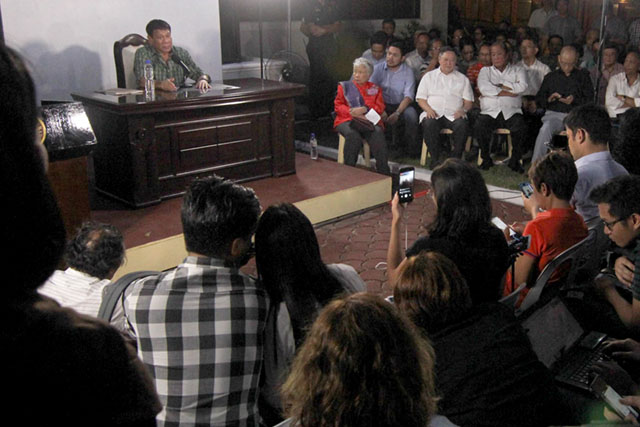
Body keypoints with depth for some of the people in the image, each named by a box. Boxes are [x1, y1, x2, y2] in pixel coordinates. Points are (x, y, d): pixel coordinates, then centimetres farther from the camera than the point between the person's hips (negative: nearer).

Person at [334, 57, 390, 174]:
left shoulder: (375, 89, 23)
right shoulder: (344, 86, 22)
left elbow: (380, 107, 10)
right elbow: (338, 106, 12)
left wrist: (364, 109, -11)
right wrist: (351, 112, -8)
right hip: (347, 120, 0)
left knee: (378, 133, -35)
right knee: (353, 135, -37)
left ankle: (384, 172, -33)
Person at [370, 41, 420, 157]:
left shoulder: (407, 72, 2)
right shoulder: (378, 69, 4)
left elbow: (408, 96, -7)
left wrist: (397, 113, -23)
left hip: (400, 105, 0)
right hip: (382, 105, 0)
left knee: (411, 114, -32)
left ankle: (411, 149, -12)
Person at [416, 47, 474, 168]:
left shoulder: (462, 79, 21)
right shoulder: (429, 76, 19)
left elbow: (469, 101, 14)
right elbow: (421, 98, 12)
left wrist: (463, 110, -9)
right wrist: (428, 109, -9)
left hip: (454, 115, 0)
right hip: (434, 114, 0)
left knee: (462, 125, -34)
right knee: (429, 124, -36)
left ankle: (455, 158, -22)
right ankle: (436, 158, -23)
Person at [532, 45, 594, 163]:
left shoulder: (583, 76, 14)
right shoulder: (550, 77, 17)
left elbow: (590, 100, 7)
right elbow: (538, 99, 16)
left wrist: (575, 100, -12)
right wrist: (549, 99, -7)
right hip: (555, 113, 1)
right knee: (545, 129, -34)